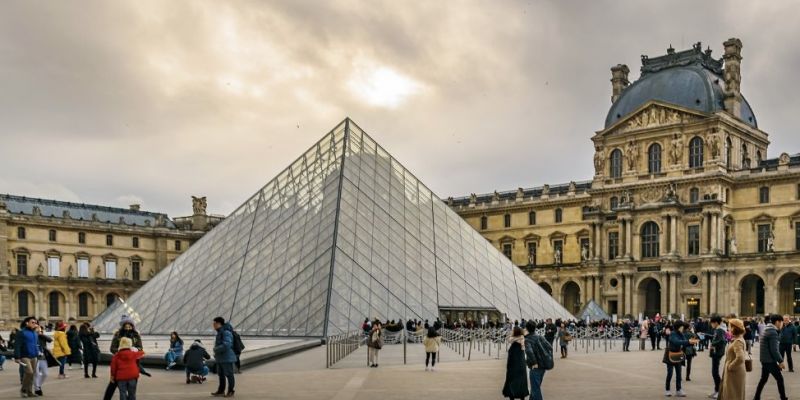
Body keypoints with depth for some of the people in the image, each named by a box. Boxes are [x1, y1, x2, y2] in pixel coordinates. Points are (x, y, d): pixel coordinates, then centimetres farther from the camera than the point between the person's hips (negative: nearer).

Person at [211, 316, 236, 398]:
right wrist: (216, 354, 10)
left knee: (229, 374, -1)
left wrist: (216, 349, -15)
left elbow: (226, 345, -28)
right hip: (220, 358, 10)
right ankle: (221, 391, 25)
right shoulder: (220, 332, 13)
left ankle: (231, 392, 7)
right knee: (221, 375, 15)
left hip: (227, 358, -10)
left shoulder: (226, 332, -18)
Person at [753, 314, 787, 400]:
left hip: (765, 359, 9)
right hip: (770, 360, -9)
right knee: (780, 379, 2)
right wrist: (780, 361, -13)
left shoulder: (767, 330, 13)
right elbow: (774, 350, -21)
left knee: (763, 379, 14)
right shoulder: (773, 332, -18)